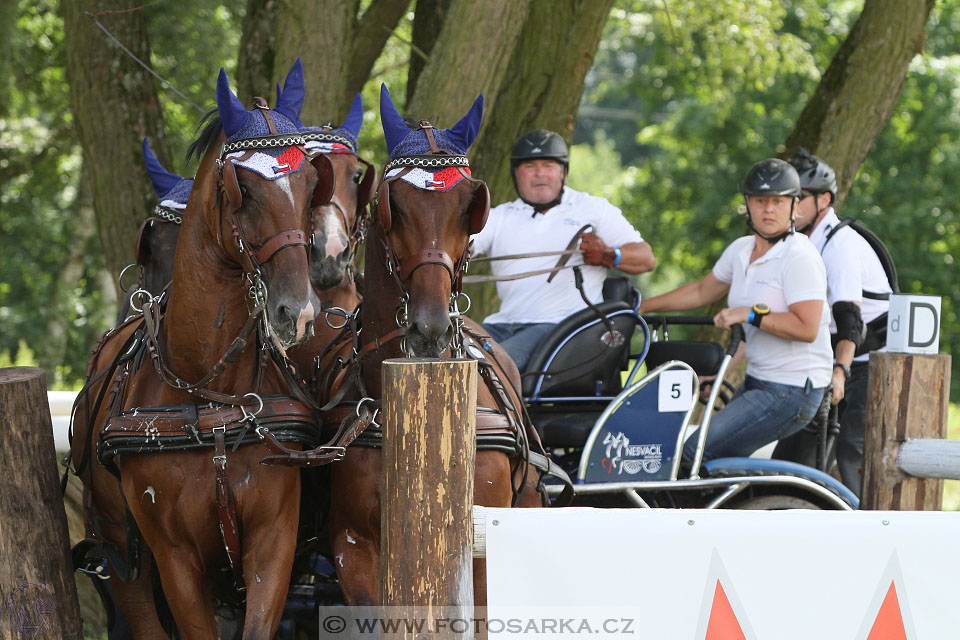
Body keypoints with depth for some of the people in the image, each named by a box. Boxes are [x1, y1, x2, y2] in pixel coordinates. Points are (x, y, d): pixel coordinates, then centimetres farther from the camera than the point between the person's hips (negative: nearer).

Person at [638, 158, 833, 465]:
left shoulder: (800, 258, -15)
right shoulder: (741, 250, 12)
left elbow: (807, 328, -23)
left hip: (792, 393, -10)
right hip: (757, 382, 10)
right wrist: (642, 307, 28)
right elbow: (702, 291, 27)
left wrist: (750, 314, -24)